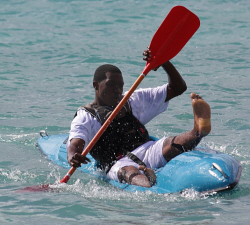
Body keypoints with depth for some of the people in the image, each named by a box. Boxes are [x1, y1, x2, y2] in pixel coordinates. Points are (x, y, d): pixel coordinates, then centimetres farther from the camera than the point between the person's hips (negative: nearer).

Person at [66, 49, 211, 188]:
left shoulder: (134, 101, 28)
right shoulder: (85, 117, 14)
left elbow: (177, 88, 26)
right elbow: (74, 145, -5)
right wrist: (73, 158, -31)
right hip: (119, 163, -4)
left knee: (169, 145, -29)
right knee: (128, 171, -41)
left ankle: (199, 130, -60)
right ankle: (149, 188, -75)